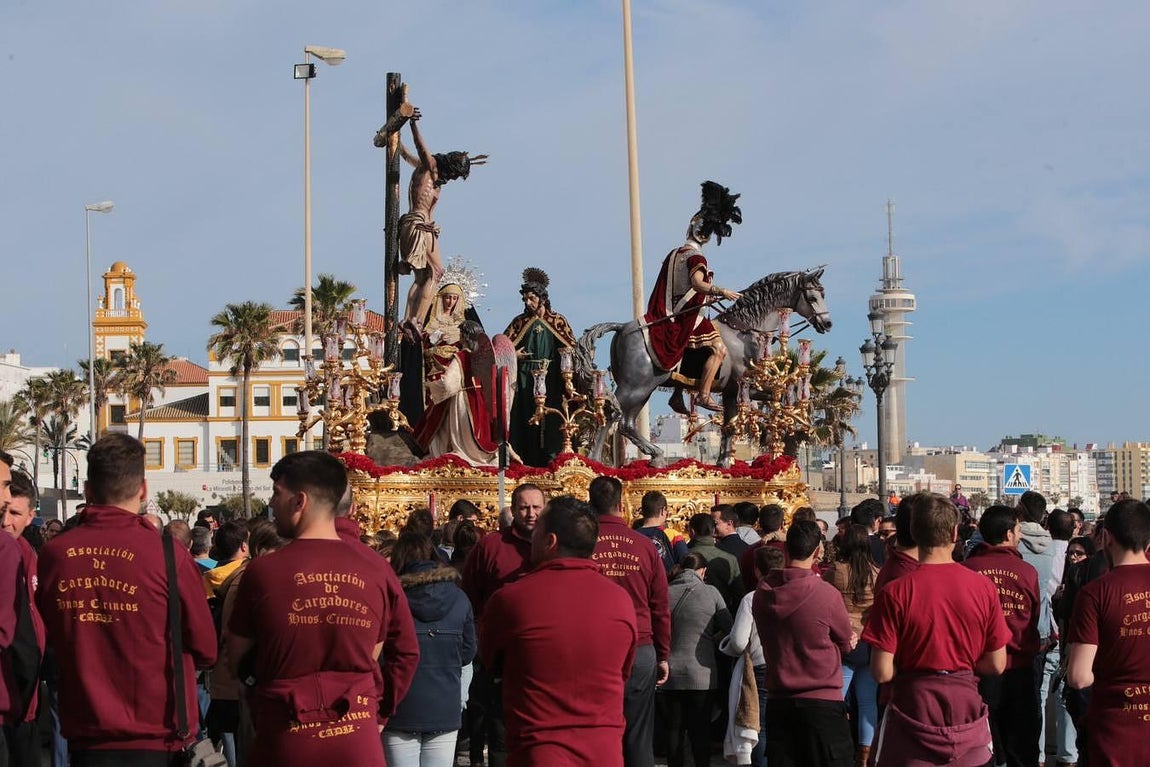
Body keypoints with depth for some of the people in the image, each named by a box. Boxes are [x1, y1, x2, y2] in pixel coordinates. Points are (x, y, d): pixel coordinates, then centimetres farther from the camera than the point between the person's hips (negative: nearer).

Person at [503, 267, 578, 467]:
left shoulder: (557, 321, 8)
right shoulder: (520, 322, 11)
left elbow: (571, 346, 8)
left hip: (550, 379, -1)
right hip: (525, 378, 1)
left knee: (550, 418, -7)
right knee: (526, 417, -4)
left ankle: (551, 456, -7)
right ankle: (526, 459, -4)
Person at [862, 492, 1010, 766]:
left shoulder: (893, 592, -13)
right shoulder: (984, 587, -6)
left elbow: (882, 673, -12)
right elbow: (996, 665, 0)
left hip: (914, 708, -2)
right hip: (966, 707, 2)